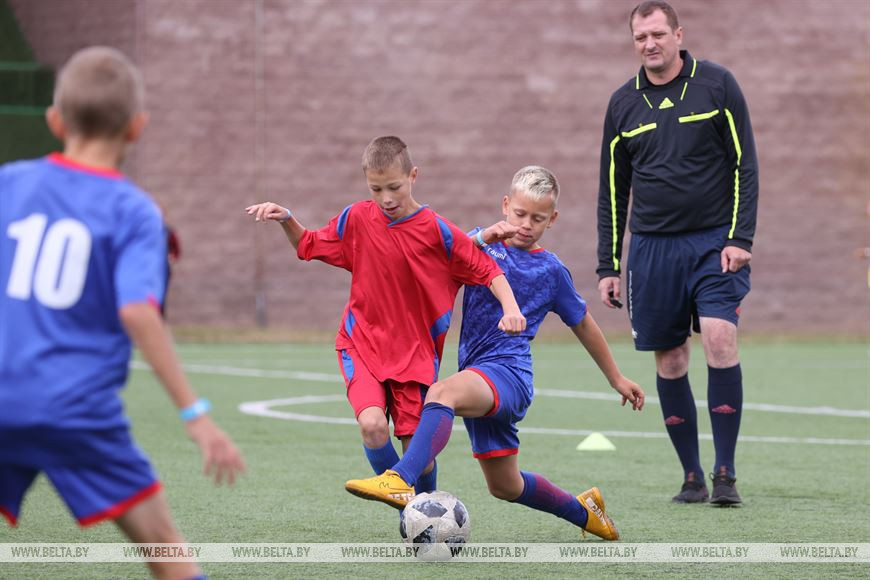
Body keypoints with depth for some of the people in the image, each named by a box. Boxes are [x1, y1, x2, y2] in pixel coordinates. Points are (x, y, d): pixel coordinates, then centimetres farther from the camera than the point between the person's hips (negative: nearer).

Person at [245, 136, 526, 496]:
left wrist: (510, 307, -20)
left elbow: (487, 270, -5)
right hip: (362, 345, 1)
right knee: (372, 425, -24)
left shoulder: (435, 231, -9)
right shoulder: (357, 219, -1)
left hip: (415, 351, -1)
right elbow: (309, 246, 15)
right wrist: (285, 220, -2)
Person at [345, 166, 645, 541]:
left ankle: (400, 481, -55)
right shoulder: (484, 243, 13)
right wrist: (483, 239, -25)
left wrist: (616, 378, 27)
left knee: (443, 393, -37)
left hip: (508, 373, -5)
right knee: (505, 487, 15)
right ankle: (582, 511, 39)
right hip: (478, 377, 5)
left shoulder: (551, 270, 8)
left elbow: (582, 324, 20)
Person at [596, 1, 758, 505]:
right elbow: (613, 190, 13)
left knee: (720, 339, -18)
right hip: (653, 249, 3)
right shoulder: (623, 103, 8)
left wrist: (740, 238, -10)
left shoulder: (716, 84, 0)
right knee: (670, 361, 1)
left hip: (715, 241, -3)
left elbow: (745, 165, -1)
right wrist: (607, 266, 9)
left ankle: (726, 473, -11)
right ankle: (693, 476, 11)